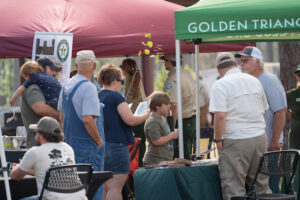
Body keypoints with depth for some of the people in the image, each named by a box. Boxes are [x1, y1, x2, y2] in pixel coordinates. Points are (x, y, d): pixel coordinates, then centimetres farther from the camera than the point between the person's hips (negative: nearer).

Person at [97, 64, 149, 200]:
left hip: (99, 147, 8)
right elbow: (130, 120, -15)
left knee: (105, 188, 13)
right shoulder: (116, 97, -12)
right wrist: (146, 116, 1)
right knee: (115, 187, -9)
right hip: (116, 146, -8)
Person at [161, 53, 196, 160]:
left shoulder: (172, 79, -18)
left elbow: (174, 105, -26)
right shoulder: (187, 74, 11)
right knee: (187, 155, 16)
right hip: (193, 119, 9)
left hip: (182, 122, -9)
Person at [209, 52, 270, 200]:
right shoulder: (254, 81, 10)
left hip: (235, 140, -6)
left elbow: (220, 115, -18)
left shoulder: (220, 85, -9)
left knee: (234, 188, -1)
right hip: (259, 137, 6)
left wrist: (218, 139, -8)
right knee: (260, 184, 12)